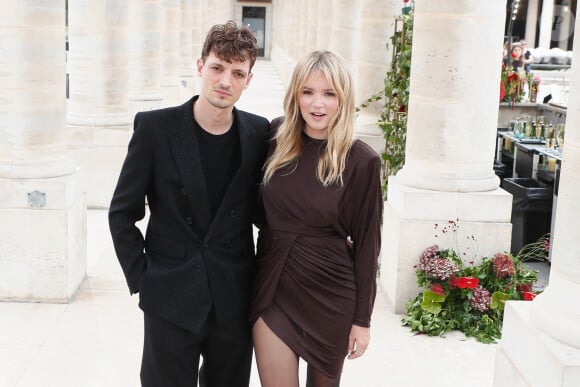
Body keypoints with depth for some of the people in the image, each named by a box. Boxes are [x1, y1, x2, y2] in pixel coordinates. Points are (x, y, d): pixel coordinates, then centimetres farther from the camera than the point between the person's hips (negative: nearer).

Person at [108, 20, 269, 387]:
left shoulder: (259, 133, 0)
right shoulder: (155, 127, -8)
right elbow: (122, 213, -2)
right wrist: (141, 279, -4)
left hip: (234, 302, 2)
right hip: (172, 301, -2)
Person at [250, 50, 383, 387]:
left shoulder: (362, 161, -12)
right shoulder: (276, 136, -3)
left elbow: (367, 243, -6)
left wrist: (363, 319, -4)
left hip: (329, 295, -2)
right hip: (272, 287, 2)